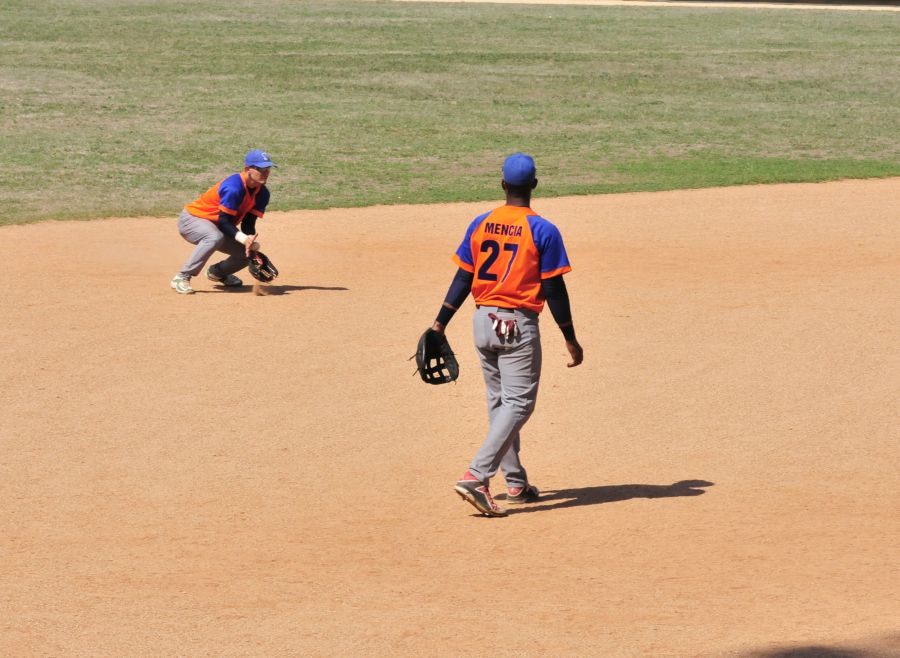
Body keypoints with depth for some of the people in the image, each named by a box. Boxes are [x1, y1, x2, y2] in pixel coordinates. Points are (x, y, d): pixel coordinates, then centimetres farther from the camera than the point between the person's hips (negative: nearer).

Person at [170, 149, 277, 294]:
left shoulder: (262, 193, -6)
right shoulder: (233, 188, -31)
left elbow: (248, 223, -5)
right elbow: (224, 221, -31)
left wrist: (251, 241, -25)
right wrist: (243, 238, -44)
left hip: (215, 226, 8)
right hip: (191, 218, -8)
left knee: (248, 252, 0)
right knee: (215, 236, -39)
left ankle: (217, 272, 29)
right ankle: (181, 278, -31)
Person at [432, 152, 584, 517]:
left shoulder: (480, 225, 3)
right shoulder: (543, 231, -10)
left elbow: (462, 279, 2)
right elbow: (554, 290, -9)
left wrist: (439, 324, 7)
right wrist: (571, 340, -3)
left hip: (483, 321, 6)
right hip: (518, 325, -6)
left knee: (499, 402, 16)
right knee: (518, 404, -4)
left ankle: (516, 483, 23)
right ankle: (476, 477, -19)